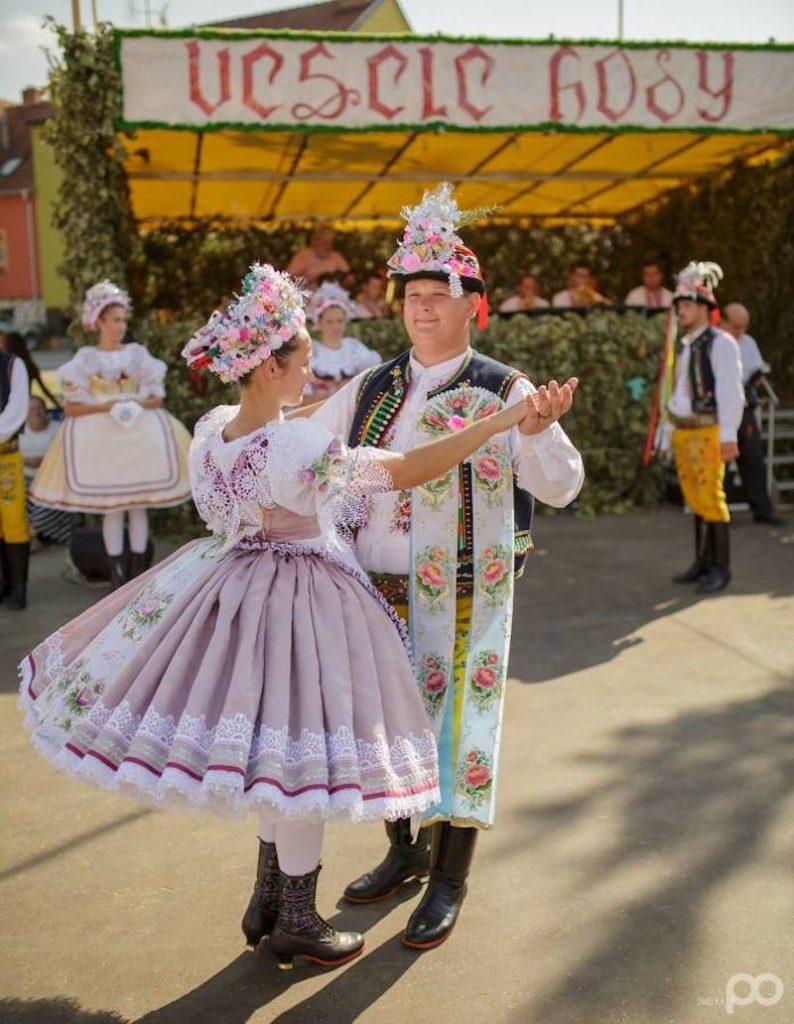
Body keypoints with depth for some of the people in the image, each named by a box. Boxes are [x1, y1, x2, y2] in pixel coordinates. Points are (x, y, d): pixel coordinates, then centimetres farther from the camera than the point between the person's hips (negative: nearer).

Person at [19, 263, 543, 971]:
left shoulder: (211, 429, -3)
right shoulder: (300, 448, -27)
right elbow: (408, 472, -25)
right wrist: (504, 420, -20)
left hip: (237, 584, 9)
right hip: (298, 601, -8)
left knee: (269, 750, 21)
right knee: (298, 753, 7)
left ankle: (268, 900, 36)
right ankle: (296, 922, 25)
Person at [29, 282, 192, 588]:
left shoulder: (137, 354, 6)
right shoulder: (86, 359, 0)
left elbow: (156, 399, 8)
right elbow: (72, 407, -3)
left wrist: (136, 405, -12)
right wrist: (108, 406, -15)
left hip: (140, 433, 2)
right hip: (99, 435, -2)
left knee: (138, 505, 2)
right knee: (111, 508, 0)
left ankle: (138, 570, 10)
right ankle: (116, 573, 9)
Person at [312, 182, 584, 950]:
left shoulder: (503, 391, -5)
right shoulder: (369, 390, 8)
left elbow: (560, 488, -11)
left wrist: (539, 427, -28)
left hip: (460, 597, -4)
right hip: (374, 589, 5)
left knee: (456, 719, 4)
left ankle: (449, 882, 25)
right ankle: (405, 850, 39)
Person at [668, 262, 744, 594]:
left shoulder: (720, 343, -9)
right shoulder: (684, 346, 16)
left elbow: (731, 392, -15)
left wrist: (728, 436, -20)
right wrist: (671, 431, 16)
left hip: (708, 433, -8)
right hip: (682, 432, 8)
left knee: (711, 499, -7)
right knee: (694, 499, 10)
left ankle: (721, 568, 1)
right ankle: (703, 562, 18)